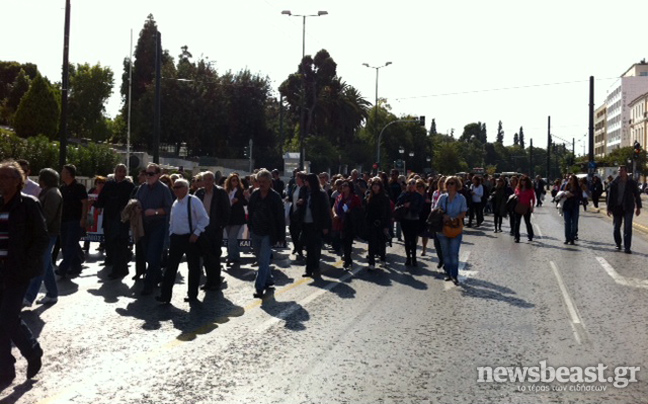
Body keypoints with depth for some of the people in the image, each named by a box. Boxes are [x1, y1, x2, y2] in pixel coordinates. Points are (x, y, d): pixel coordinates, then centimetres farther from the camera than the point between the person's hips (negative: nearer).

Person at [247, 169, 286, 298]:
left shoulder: (275, 197, -11)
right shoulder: (254, 195, 1)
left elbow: (281, 218, -9)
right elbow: (250, 212, 12)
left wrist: (281, 236, -10)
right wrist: (250, 227, 7)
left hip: (268, 234, -5)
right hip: (255, 232, 5)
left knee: (263, 261, -9)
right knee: (261, 260, 15)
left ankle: (259, 287, -8)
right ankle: (268, 281, 32)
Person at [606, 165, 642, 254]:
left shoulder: (632, 183, 0)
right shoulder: (614, 183, 1)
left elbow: (637, 195, 6)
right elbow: (610, 196, 4)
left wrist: (638, 207, 4)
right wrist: (609, 208, 1)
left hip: (628, 208, -2)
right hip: (616, 208, 2)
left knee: (628, 228, -7)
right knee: (616, 228, 10)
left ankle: (627, 247, -6)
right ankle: (618, 244, 28)